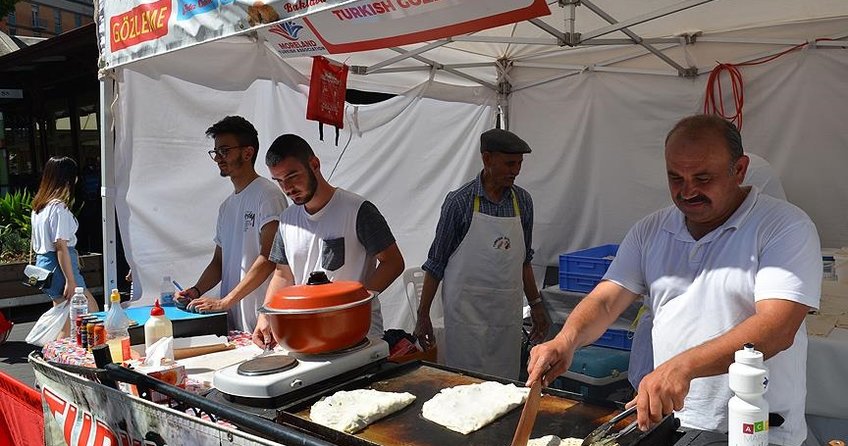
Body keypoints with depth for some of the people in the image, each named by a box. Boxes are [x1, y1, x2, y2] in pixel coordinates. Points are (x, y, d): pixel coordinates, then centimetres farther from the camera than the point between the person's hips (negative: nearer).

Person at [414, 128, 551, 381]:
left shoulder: (522, 201, 5)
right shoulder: (460, 202, -8)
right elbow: (436, 263, -4)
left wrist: (536, 304, 14)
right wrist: (423, 315, -4)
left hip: (508, 313, 4)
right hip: (467, 312, -4)